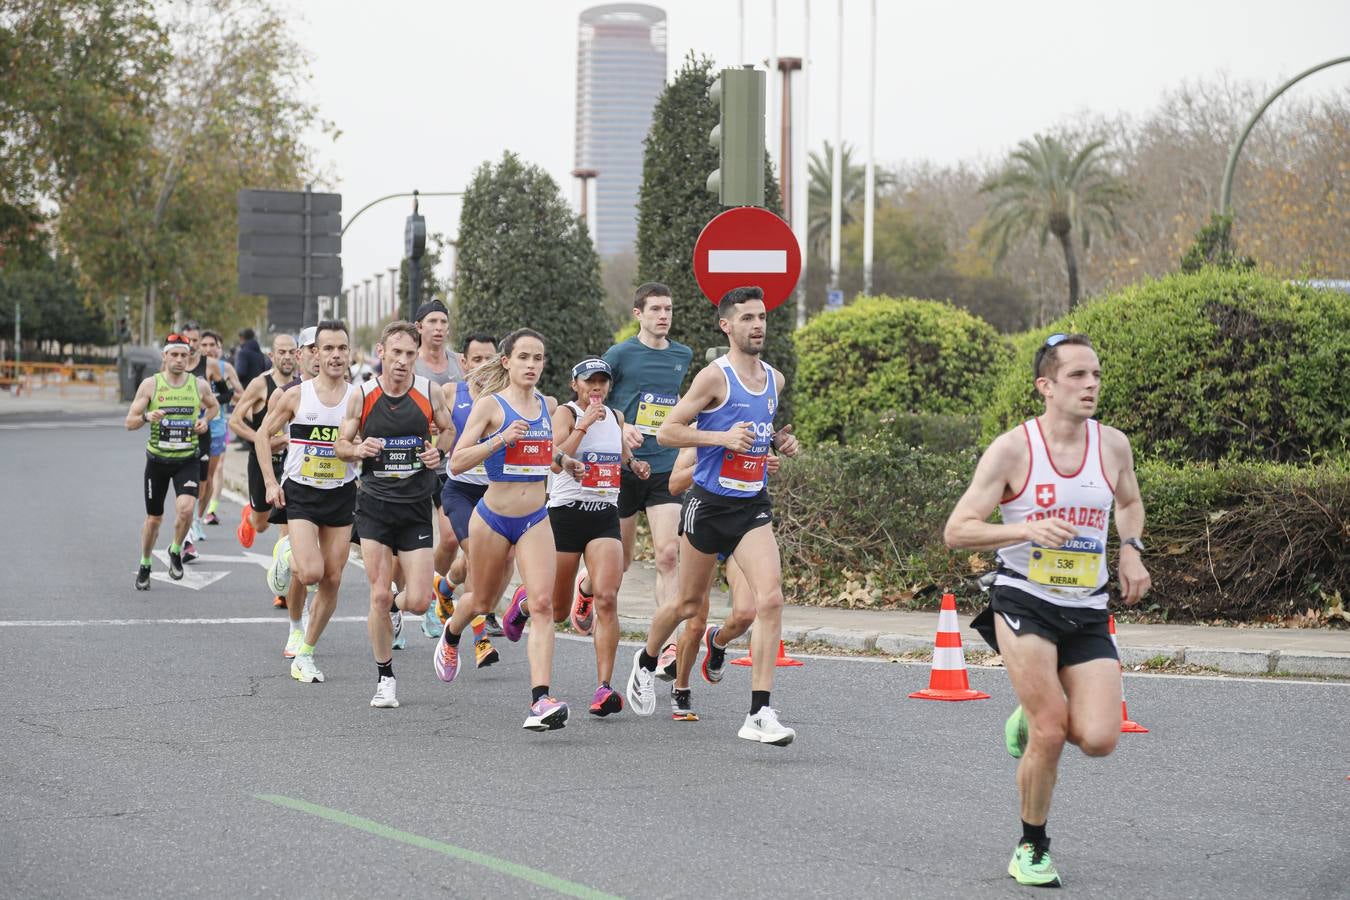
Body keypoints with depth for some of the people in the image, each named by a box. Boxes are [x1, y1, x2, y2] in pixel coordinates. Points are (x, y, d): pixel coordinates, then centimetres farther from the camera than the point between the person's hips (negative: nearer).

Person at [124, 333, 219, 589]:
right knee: (154, 518, 9)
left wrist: (205, 420, 2)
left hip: (187, 460, 0)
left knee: (185, 508, -23)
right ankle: (144, 566, 32)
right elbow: (129, 422, -4)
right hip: (158, 460, 0)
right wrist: (147, 417, -24)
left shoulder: (199, 385, 0)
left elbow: (213, 405, 23)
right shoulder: (150, 385, -5)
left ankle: (175, 551, 6)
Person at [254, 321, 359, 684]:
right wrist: (270, 481, -2)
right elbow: (262, 434, 6)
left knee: (332, 580, 1)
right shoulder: (296, 395, -5)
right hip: (300, 493, -2)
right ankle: (286, 556, 17)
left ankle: (304, 654, 15)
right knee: (310, 572, -20)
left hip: (341, 494, 2)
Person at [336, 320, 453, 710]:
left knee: (418, 602, -5)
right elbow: (342, 444, 5)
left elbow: (447, 430, 15)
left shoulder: (429, 392, -3)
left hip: (416, 507, 1)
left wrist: (437, 450, -7)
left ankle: (394, 604, 33)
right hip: (375, 505, -1)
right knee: (379, 595, -5)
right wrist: (358, 449, -18)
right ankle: (385, 678, 11)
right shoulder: (361, 394, -5)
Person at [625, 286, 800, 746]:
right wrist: (722, 437, -22)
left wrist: (780, 442, 5)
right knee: (689, 603, 12)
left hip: (753, 505, 4)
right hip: (710, 503, -4)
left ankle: (759, 714, -16)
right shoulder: (715, 377, -11)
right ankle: (647, 661, 44)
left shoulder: (775, 379, 9)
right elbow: (666, 431, -11)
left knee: (770, 599, -15)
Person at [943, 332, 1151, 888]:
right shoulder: (1012, 449, -9)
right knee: (1050, 732, -14)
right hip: (1023, 600, -4)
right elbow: (956, 531, -10)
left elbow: (1129, 502, 26)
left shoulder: (1112, 445, 3)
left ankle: (1032, 718, 24)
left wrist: (1131, 549, 6)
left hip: (1087, 612, 4)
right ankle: (1032, 849, 10)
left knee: (1099, 739, -11)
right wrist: (1027, 529, -24)